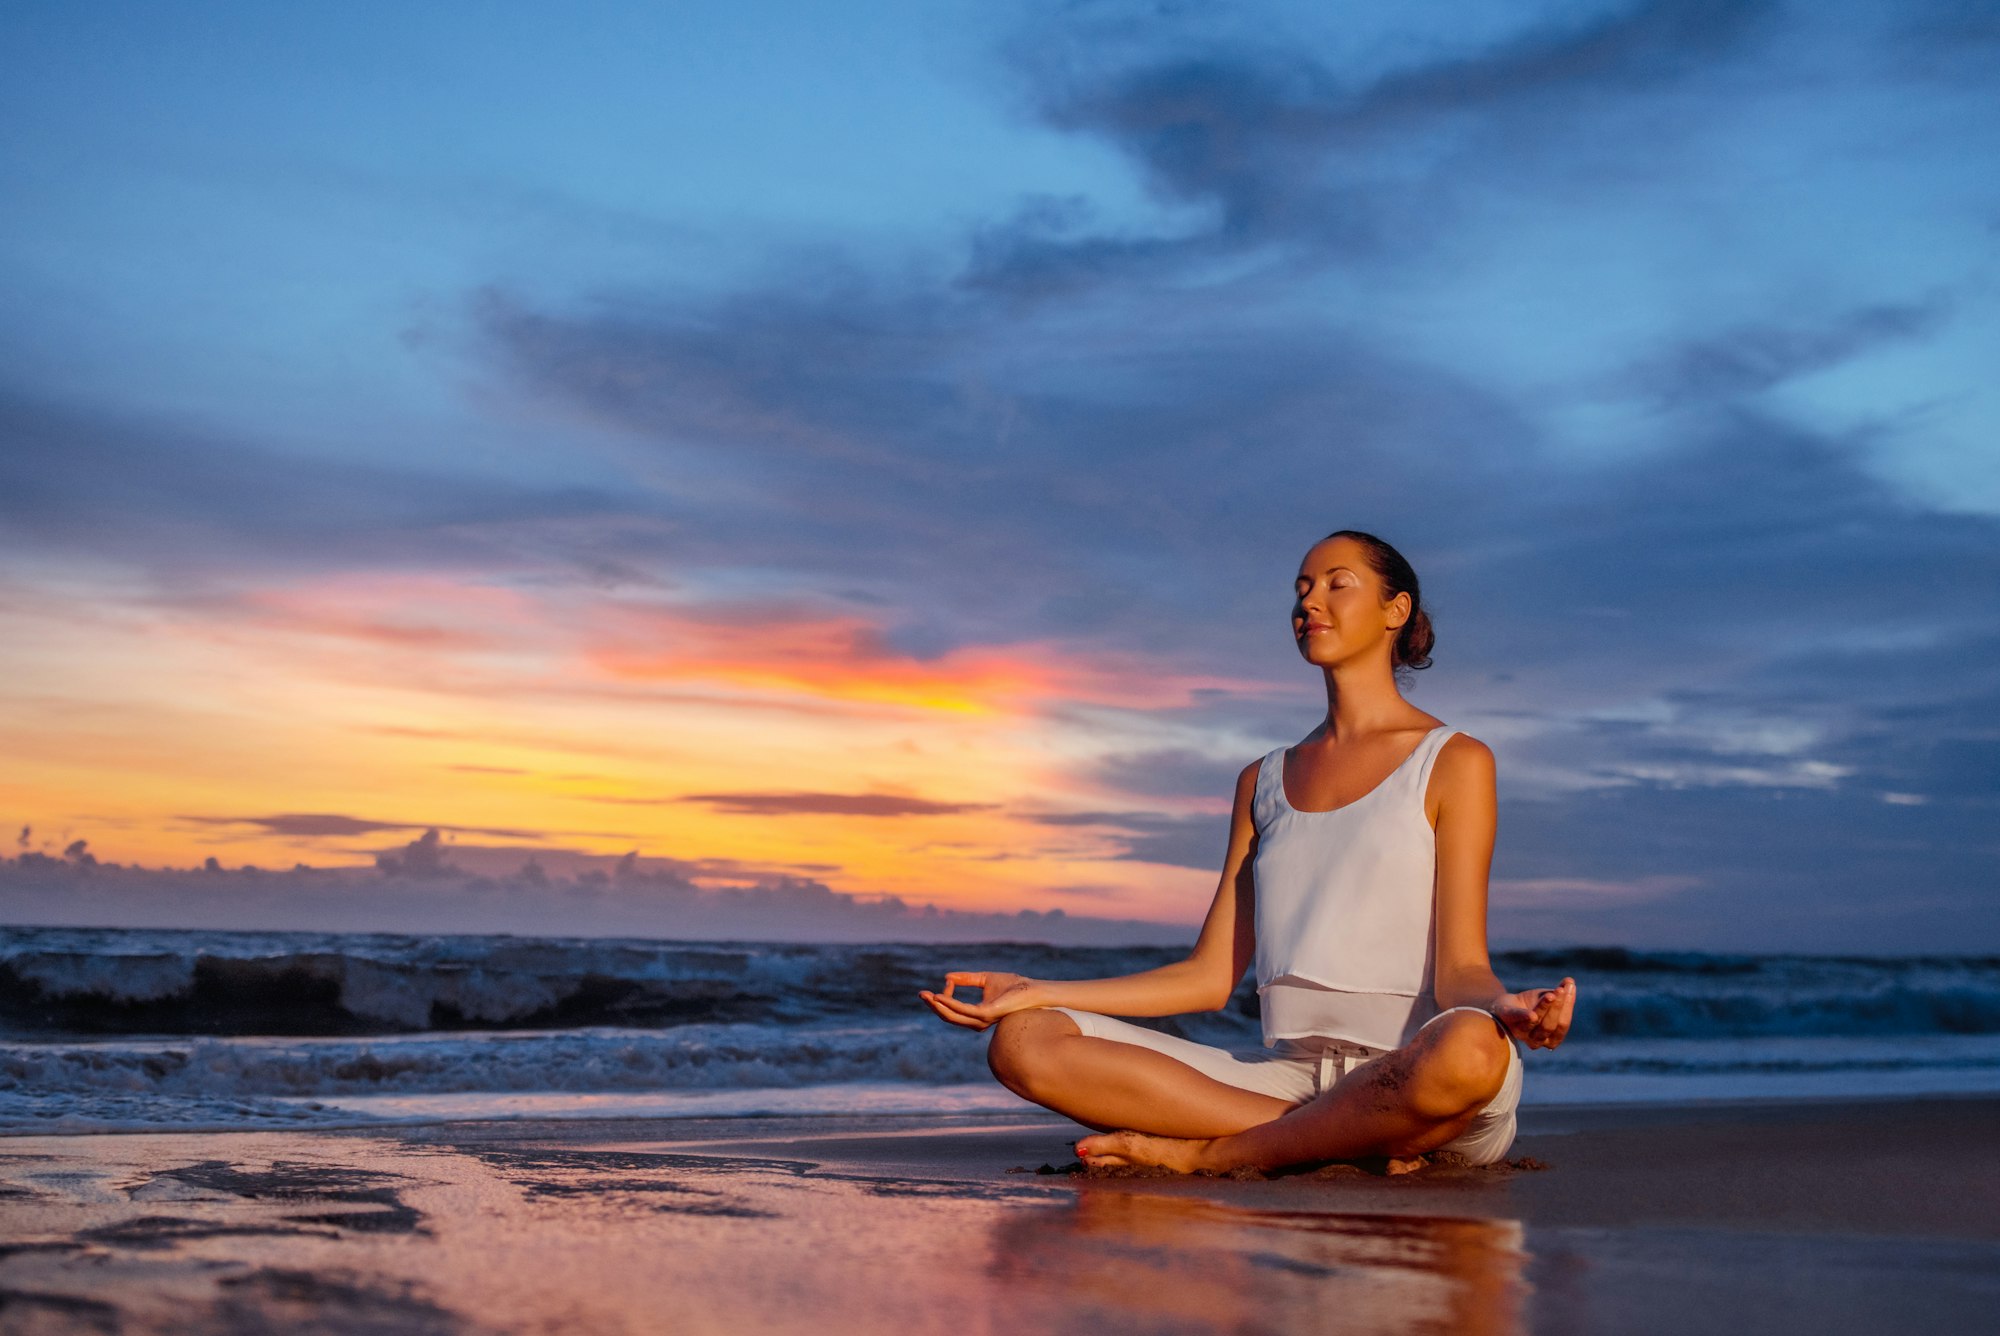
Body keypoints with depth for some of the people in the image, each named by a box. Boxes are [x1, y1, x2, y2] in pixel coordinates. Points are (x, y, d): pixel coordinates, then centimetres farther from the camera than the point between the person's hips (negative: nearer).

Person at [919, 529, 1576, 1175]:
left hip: (1414, 1076, -4)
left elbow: (1460, 967, -4)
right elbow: (1210, 977, 15)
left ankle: (1208, 1152, -20)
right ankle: (1346, 1141, -19)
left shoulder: (1454, 762, 5)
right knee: (1024, 1042, -15)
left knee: (1469, 1050, -43)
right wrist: (1036, 993, 9)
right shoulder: (1263, 782, 20)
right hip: (1290, 1075, 4)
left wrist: (1505, 1008, -28)